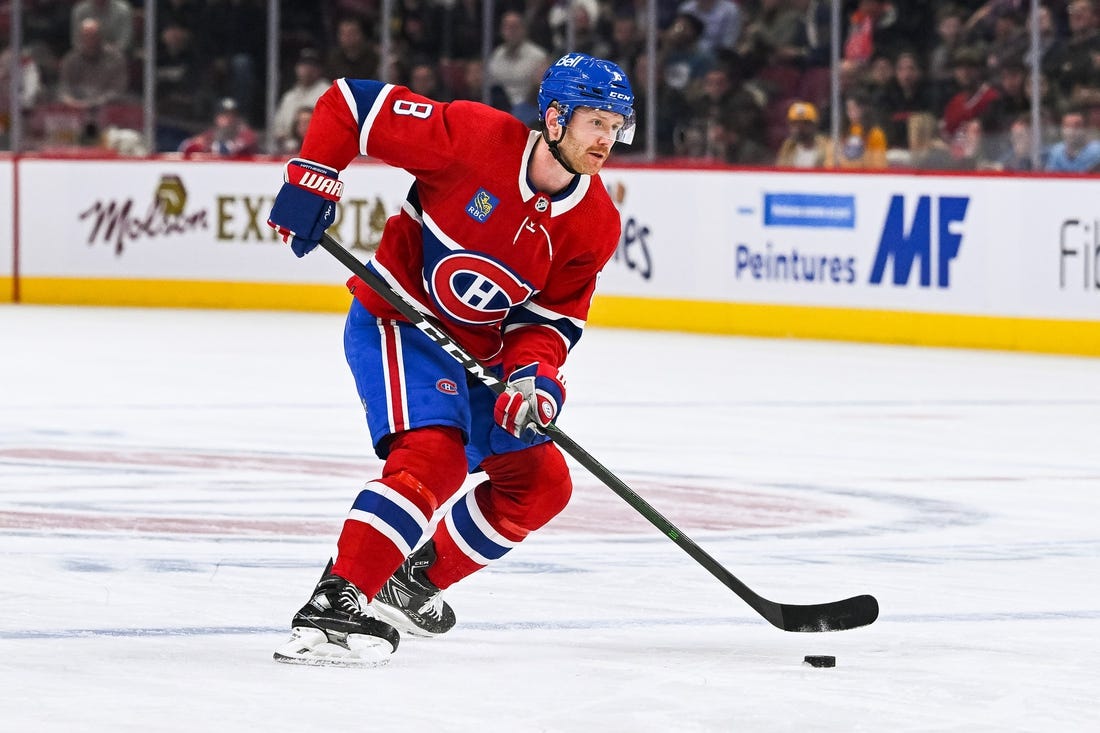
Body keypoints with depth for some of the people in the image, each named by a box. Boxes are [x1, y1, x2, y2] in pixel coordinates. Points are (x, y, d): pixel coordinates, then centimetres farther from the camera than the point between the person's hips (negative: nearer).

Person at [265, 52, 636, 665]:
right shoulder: (475, 137, -23)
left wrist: (532, 374, -22)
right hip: (396, 322, -7)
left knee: (540, 483, 9)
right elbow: (350, 104, -15)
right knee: (433, 455, -29)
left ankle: (417, 577, 22)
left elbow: (553, 317, -3)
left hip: (479, 351, 8)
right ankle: (334, 605, -35)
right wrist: (312, 179, -21)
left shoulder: (596, 224, -6)